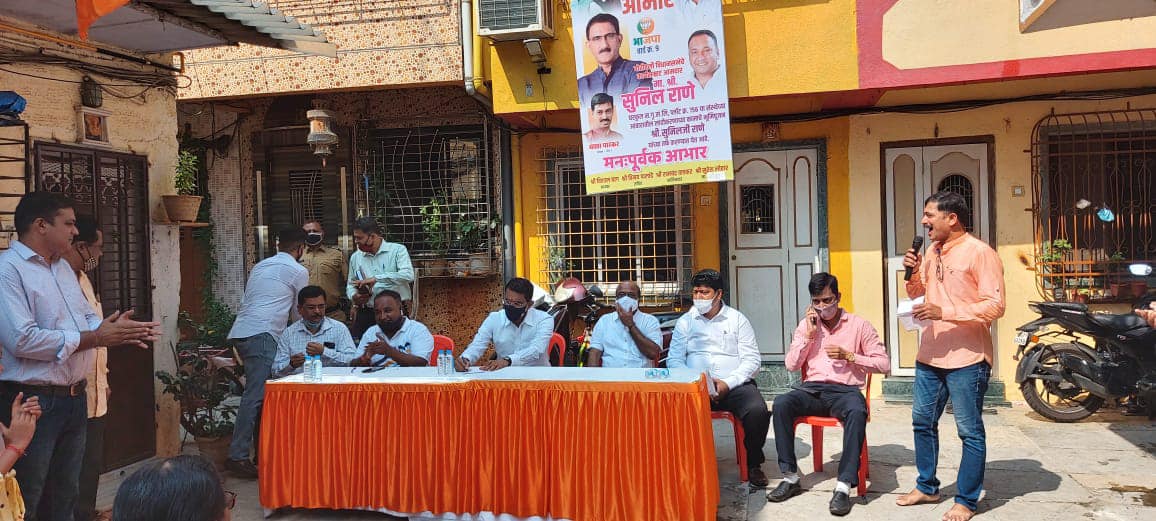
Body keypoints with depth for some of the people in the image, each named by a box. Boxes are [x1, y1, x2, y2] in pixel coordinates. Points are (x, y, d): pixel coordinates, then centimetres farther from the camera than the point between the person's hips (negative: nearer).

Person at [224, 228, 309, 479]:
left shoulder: (260, 266, 24)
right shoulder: (298, 272, 4)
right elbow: (298, 312, 13)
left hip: (240, 332, 8)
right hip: (261, 335, -8)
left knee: (257, 393, 13)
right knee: (255, 395, -12)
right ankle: (237, 456, -16)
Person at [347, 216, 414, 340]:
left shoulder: (397, 250, -3)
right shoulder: (355, 257, 13)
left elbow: (408, 275, -19)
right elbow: (350, 285, 21)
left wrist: (376, 279, -20)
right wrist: (353, 296, -3)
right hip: (365, 315, 4)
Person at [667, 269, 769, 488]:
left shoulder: (737, 319, 12)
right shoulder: (685, 322, 15)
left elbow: (752, 359, 4)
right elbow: (674, 360, 6)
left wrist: (727, 383, -11)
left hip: (735, 385, 0)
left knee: (758, 411, -30)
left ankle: (753, 464, -2)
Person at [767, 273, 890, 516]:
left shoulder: (859, 325, 6)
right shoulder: (806, 325, 15)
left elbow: (884, 364, 2)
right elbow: (791, 365, 9)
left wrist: (849, 356, -11)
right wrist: (808, 335, -1)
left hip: (846, 390, -3)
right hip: (812, 389, 3)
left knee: (857, 411, -39)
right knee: (781, 403, -29)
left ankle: (844, 485, -35)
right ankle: (790, 477, -21)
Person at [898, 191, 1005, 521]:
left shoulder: (979, 252, -12)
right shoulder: (932, 252, 12)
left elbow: (995, 306, -18)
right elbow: (919, 297, 20)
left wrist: (944, 312, -24)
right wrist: (913, 273, 0)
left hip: (966, 359, -8)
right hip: (930, 354, 8)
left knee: (970, 432, 2)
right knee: (922, 423, 16)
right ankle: (927, 487, 30)